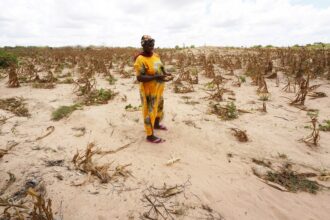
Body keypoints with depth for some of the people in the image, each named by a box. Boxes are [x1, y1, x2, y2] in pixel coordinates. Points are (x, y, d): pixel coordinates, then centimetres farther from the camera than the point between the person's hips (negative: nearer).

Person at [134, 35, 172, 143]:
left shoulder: (155, 55, 4)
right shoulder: (140, 59, -20)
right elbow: (139, 77, -26)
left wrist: (165, 73, -5)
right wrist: (155, 77, -32)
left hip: (158, 89, 9)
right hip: (149, 90, -8)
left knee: (159, 107, 25)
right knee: (149, 111, 2)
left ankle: (156, 124, 49)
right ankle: (150, 135, 16)